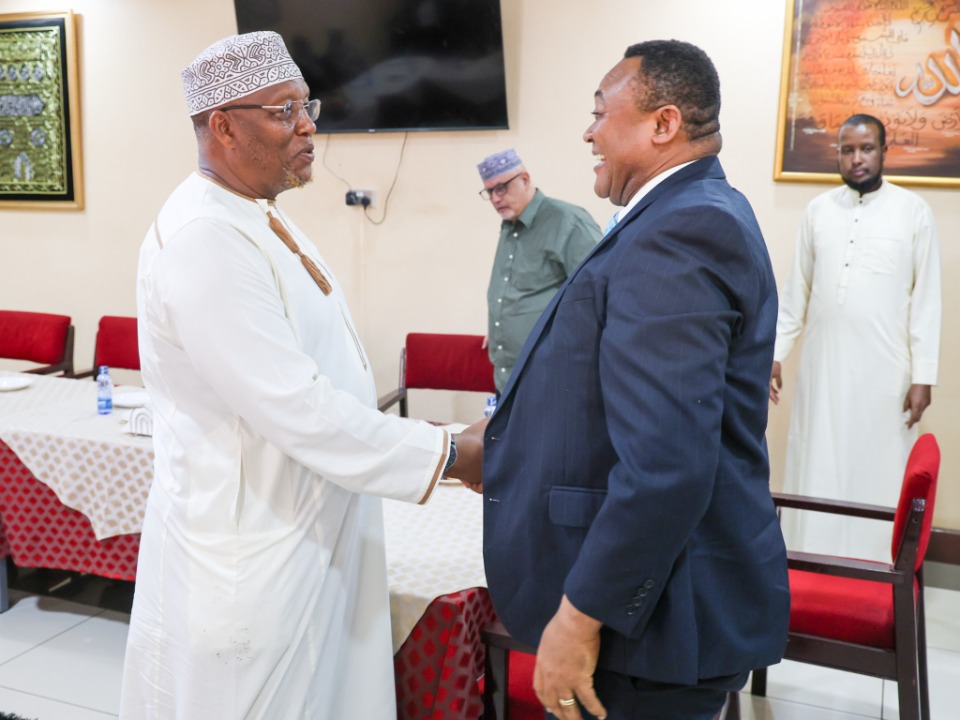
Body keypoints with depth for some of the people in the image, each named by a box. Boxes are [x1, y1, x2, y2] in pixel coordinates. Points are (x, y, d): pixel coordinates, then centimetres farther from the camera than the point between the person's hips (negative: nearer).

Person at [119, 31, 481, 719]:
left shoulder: (261, 218, 8)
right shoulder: (203, 239, -23)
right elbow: (298, 410, -26)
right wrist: (452, 453, -20)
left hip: (309, 537, 9)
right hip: (250, 564, -9)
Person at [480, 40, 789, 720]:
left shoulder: (680, 231, -23)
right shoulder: (699, 211, 10)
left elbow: (666, 466, -31)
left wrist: (581, 614, -22)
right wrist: (506, 444, 20)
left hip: (659, 612, -9)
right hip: (650, 581, 9)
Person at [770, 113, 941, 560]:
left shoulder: (914, 211, -1)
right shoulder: (818, 210, 7)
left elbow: (926, 298, -3)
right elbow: (796, 290, 8)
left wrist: (923, 376, -6)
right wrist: (774, 353, 4)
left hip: (884, 371, -2)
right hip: (822, 365, 3)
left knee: (878, 474, 3)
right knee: (816, 471, 8)